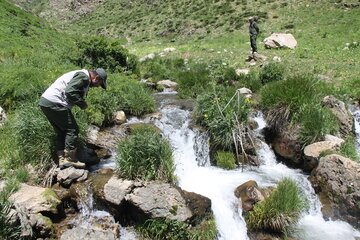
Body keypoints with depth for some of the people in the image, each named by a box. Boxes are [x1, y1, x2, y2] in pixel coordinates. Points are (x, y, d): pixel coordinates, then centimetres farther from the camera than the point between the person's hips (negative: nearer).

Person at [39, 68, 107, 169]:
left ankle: (62, 160, 12)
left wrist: (80, 103, 11)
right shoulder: (84, 76, -9)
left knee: (61, 132, 13)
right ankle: (70, 159, -2)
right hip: (54, 103, -11)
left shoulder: (79, 75, 24)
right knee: (72, 129, -4)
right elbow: (70, 91, -22)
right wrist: (82, 103, -10)